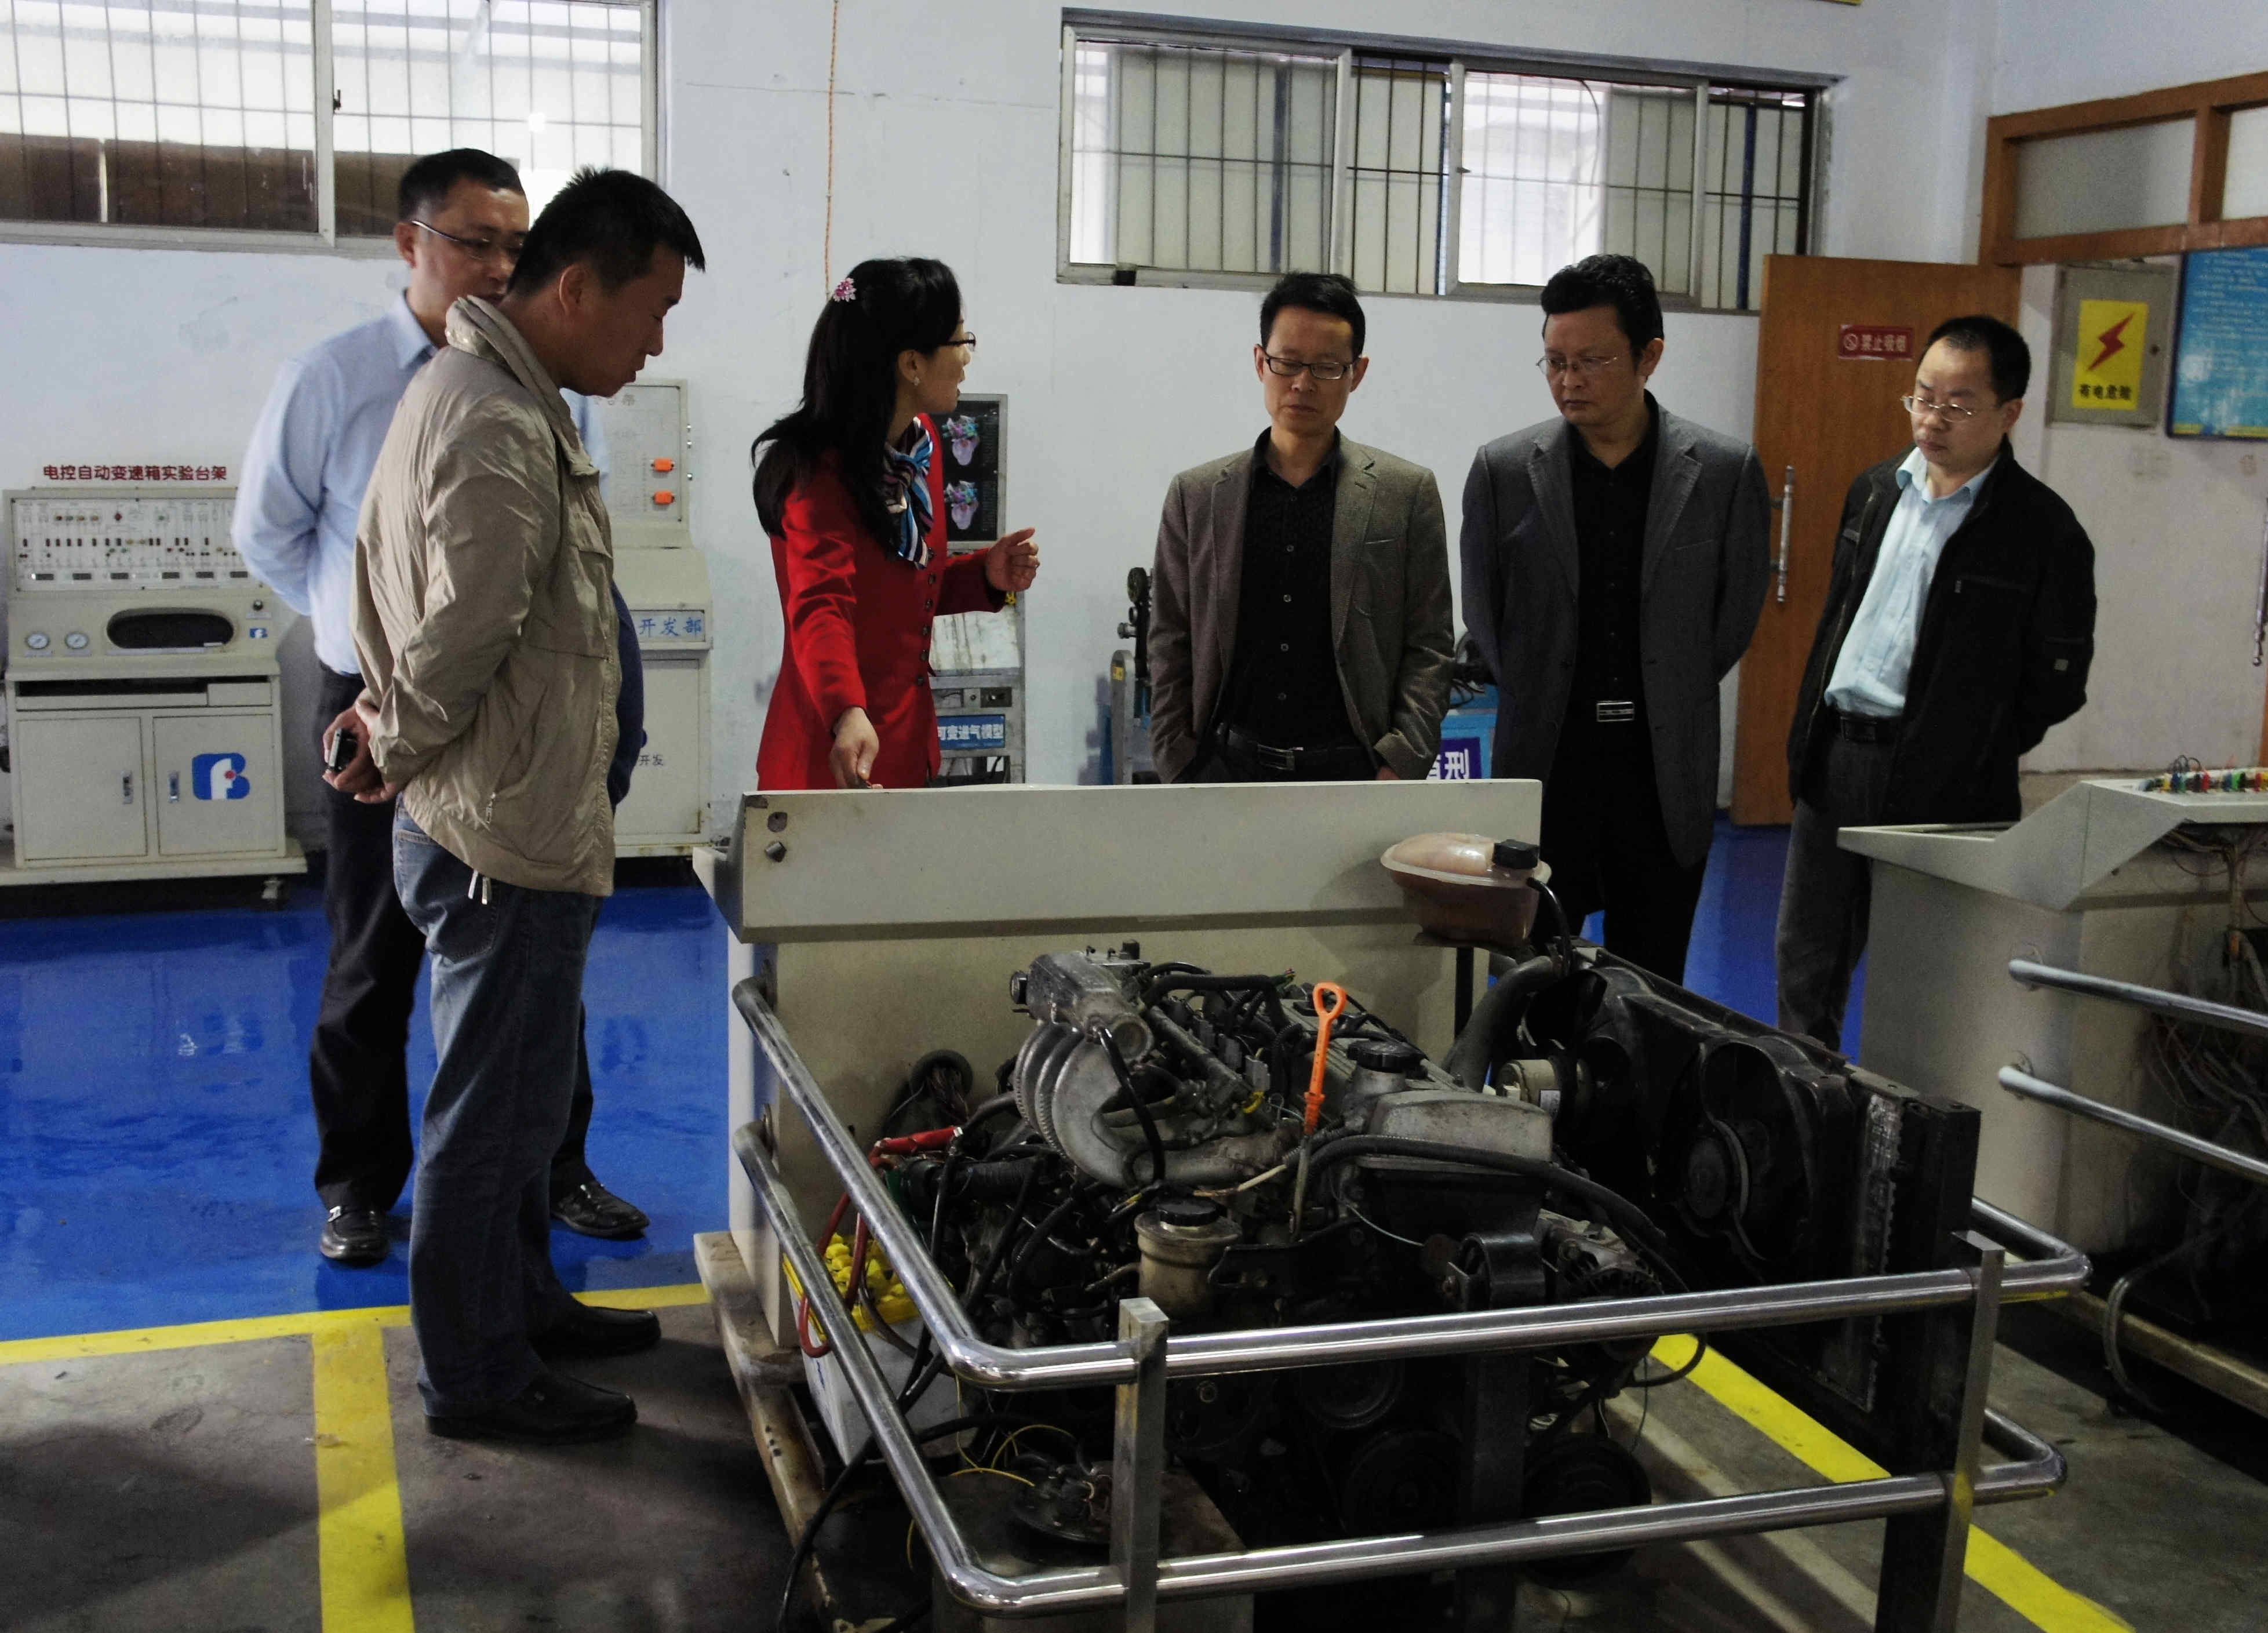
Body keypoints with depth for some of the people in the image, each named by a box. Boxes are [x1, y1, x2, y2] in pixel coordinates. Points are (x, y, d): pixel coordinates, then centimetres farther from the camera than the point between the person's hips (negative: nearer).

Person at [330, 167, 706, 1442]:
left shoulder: (494, 395, 14)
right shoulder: (500, 428, -22)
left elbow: (458, 633, 16)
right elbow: (463, 644, -24)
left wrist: (393, 730, 6)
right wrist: (400, 751, -7)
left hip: (517, 823, 11)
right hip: (509, 833, -11)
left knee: (521, 1092, 22)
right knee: (496, 1108, 2)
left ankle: (522, 1301, 38)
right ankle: (476, 1375, 17)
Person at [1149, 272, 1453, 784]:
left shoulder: (1408, 493, 6)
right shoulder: (1196, 495, 10)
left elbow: (1430, 645, 4)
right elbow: (1169, 649, 10)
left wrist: (1400, 766, -7)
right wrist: (1178, 773, 0)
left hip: (1354, 773, -1)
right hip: (1228, 768, 1)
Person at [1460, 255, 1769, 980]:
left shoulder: (1726, 471, 0)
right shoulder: (1503, 470, 0)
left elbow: (1737, 611, 8)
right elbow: (1481, 614, 8)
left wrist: (1666, 701, 9)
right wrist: (1534, 704, 9)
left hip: (1667, 772, 0)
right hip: (1544, 763, 0)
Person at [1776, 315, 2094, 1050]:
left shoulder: (2044, 531, -8)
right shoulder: (1875, 490, 11)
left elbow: (2057, 683, -5)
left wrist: (1970, 756, -5)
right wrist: (1807, 733, 12)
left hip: (1940, 784, -6)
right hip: (1835, 759, 6)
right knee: (1804, 962, 14)